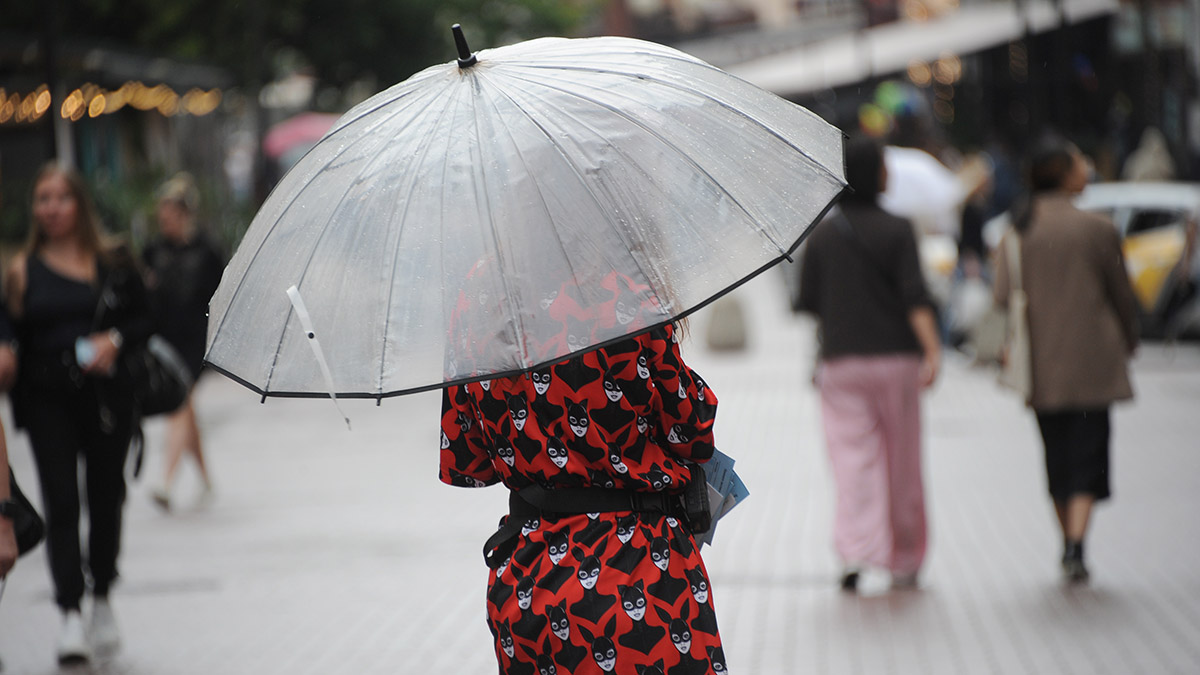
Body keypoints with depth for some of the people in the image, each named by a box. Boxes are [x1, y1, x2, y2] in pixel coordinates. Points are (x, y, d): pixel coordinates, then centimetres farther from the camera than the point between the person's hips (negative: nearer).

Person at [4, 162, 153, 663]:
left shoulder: (113, 264, 4)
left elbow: (142, 319, 4)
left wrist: (114, 340, -12)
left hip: (106, 395, 2)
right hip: (47, 400, -2)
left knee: (105, 498, 10)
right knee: (61, 503, -8)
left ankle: (101, 603, 28)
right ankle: (70, 617, -10)